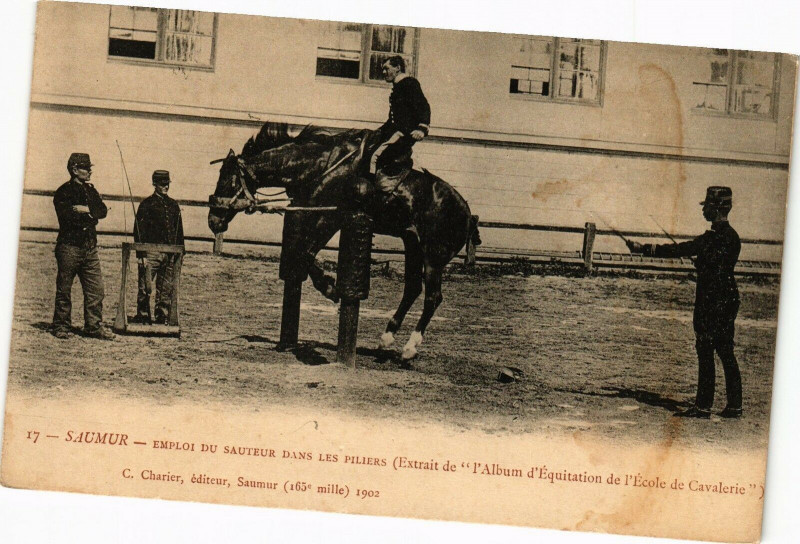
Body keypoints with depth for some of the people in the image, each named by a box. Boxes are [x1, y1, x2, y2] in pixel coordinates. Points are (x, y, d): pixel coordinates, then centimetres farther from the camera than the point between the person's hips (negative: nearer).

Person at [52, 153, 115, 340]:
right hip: (69, 245, -6)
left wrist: (87, 209, -10)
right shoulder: (63, 192, -5)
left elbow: (102, 211, 5)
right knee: (64, 290, 2)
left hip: (90, 246, 6)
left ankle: (94, 326, 8)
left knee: (96, 289, 2)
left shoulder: (91, 190, 17)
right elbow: (69, 217, -18)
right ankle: (61, 327, 10)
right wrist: (91, 216, -10)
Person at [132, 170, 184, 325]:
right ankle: (142, 317, 4)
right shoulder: (147, 204, 1)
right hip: (151, 252, -4)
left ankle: (162, 318, 12)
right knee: (145, 288, -4)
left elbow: (179, 232, 19)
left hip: (170, 253, 4)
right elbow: (139, 231, -3)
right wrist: (141, 255, -9)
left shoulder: (173, 205, 16)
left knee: (166, 290, 5)